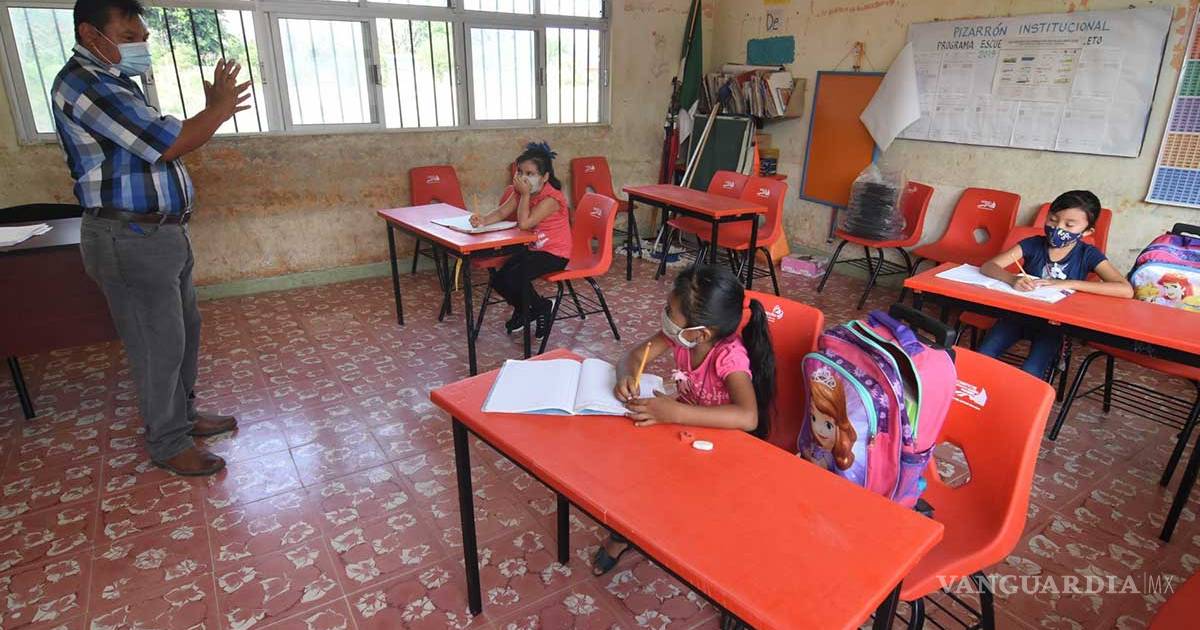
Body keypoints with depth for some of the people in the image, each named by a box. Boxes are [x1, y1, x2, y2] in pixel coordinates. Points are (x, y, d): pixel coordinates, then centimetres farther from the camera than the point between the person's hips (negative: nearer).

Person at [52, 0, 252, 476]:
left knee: (185, 330, 18)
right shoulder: (83, 84, -17)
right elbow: (170, 144, -23)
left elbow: (162, 143, 19)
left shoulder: (114, 81, 15)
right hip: (130, 239, -10)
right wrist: (219, 107, -9)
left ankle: (185, 414, 35)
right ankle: (168, 445, 16)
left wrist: (214, 111, 9)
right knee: (159, 345, 0)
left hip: (163, 231, 10)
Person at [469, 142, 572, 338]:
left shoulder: (551, 198, -23)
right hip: (533, 248, 8)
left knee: (513, 278, -23)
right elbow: (501, 212, -8)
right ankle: (524, 309, 24)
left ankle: (542, 308, 4)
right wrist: (483, 220, -28)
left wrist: (525, 194, -24)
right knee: (499, 280, -3)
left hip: (554, 253, -8)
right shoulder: (520, 192, 1)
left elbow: (524, 223, -31)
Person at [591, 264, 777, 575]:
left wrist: (673, 413, -49)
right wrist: (626, 376, -29)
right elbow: (634, 354, -5)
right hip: (682, 425, 6)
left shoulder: (729, 356, -32)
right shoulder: (680, 333, -16)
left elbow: (748, 418, -46)